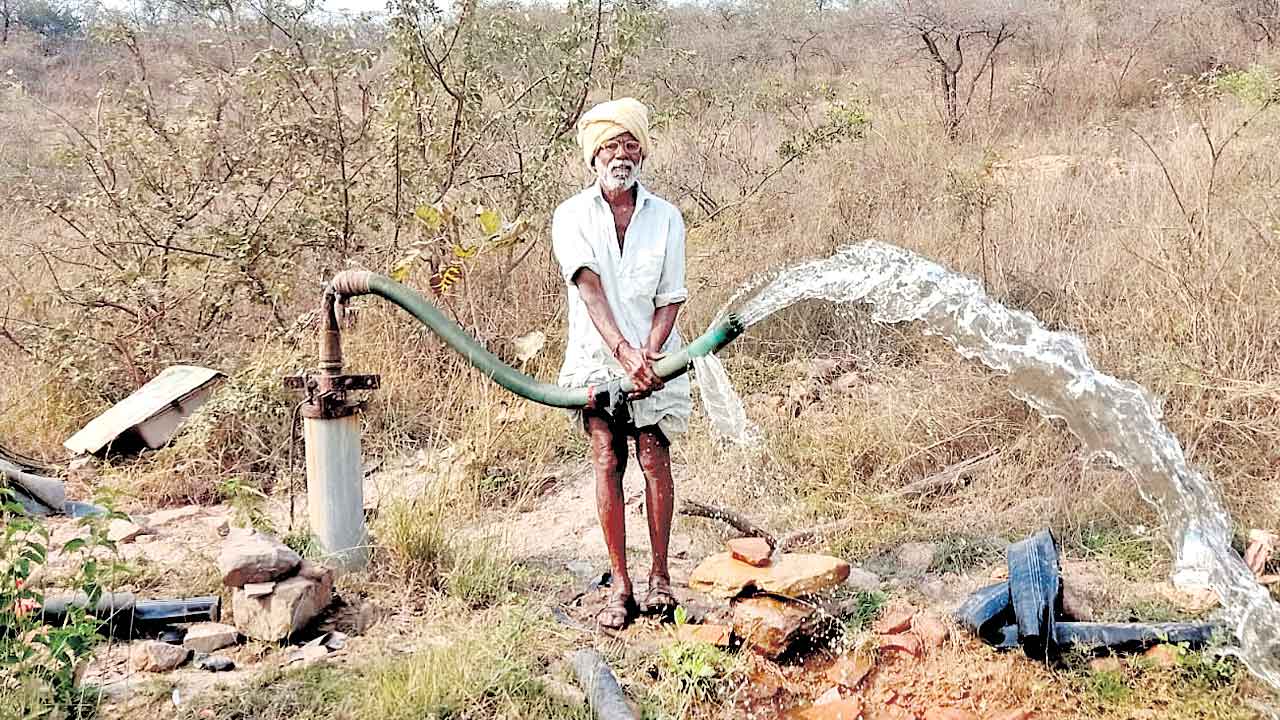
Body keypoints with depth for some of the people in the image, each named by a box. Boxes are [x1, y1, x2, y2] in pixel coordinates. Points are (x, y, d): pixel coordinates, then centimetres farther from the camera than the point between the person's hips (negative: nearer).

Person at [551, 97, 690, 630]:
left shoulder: (666, 217, 4)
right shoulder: (572, 216, -1)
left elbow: (670, 300, 1)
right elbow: (589, 289, -14)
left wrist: (648, 355, -15)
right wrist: (623, 351, -26)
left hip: (653, 355, 1)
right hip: (597, 356, -1)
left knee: (654, 457, -4)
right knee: (607, 462, -3)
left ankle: (659, 576, 7)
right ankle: (619, 586, 3)